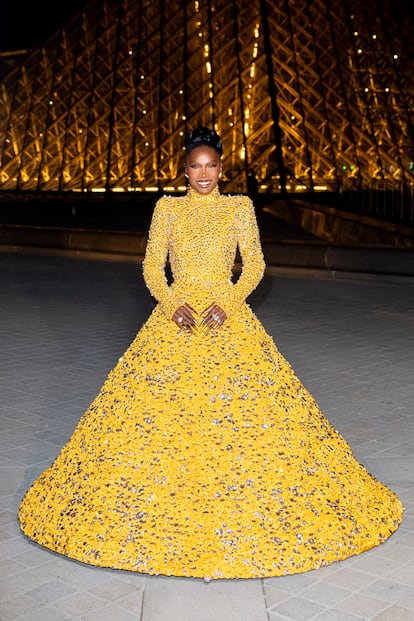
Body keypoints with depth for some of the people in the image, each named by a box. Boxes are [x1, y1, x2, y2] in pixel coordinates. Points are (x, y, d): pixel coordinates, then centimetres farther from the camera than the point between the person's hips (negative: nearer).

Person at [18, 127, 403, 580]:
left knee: (238, 408, -5)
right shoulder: (167, 208, 7)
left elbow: (254, 265, 1)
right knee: (161, 406, -3)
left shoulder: (240, 208, 5)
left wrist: (227, 303, -15)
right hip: (176, 314, 1)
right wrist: (172, 304, -13)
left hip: (228, 316, -1)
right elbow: (152, 266, 3)